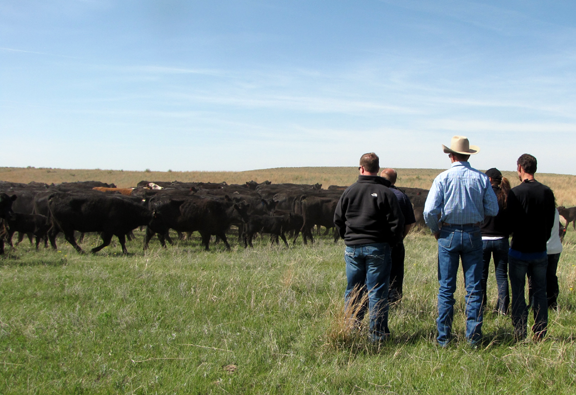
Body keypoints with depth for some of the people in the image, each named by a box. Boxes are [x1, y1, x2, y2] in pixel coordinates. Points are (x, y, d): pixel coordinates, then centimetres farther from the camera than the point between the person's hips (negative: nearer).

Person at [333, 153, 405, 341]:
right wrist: (392, 241, 9)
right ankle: (377, 333, 6)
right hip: (378, 248, -2)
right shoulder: (385, 192, -7)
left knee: (353, 291, 12)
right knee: (377, 292, 2)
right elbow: (397, 222, -7)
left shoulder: (349, 191, 2)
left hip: (352, 247, 3)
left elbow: (338, 219, 8)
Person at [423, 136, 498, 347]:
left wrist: (435, 230, 4)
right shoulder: (481, 178, -3)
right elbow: (493, 210, -1)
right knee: (473, 287, 7)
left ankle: (444, 337, 9)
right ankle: (473, 336, 9)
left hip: (449, 234, -1)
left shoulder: (443, 178, -7)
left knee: (446, 288, 6)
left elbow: (430, 211, -14)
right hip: (473, 234, 1)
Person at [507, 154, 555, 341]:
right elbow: (551, 223, 6)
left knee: (518, 293, 4)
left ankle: (520, 334, 5)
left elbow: (511, 222, -9)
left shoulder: (516, 192, -14)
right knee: (540, 292, 11)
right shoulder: (547, 192, 0)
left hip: (519, 250, -4)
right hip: (540, 251, 4)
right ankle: (540, 334, 12)